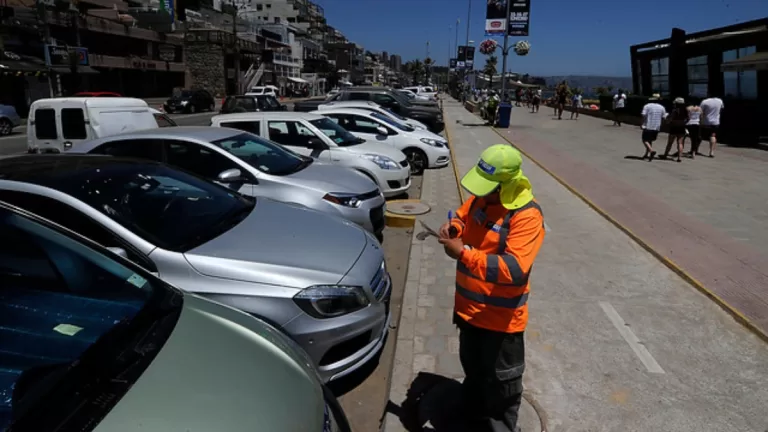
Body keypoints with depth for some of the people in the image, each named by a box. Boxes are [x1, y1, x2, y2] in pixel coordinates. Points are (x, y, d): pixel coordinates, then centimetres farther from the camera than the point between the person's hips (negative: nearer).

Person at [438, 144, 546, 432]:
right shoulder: (481, 196, -2)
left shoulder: (527, 215, -25)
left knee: (501, 382, 12)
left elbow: (515, 269, -33)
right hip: (470, 308, 8)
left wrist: (463, 254, -34)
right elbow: (463, 216, 17)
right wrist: (453, 226, -8)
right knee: (473, 372, 26)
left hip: (501, 317, -8)